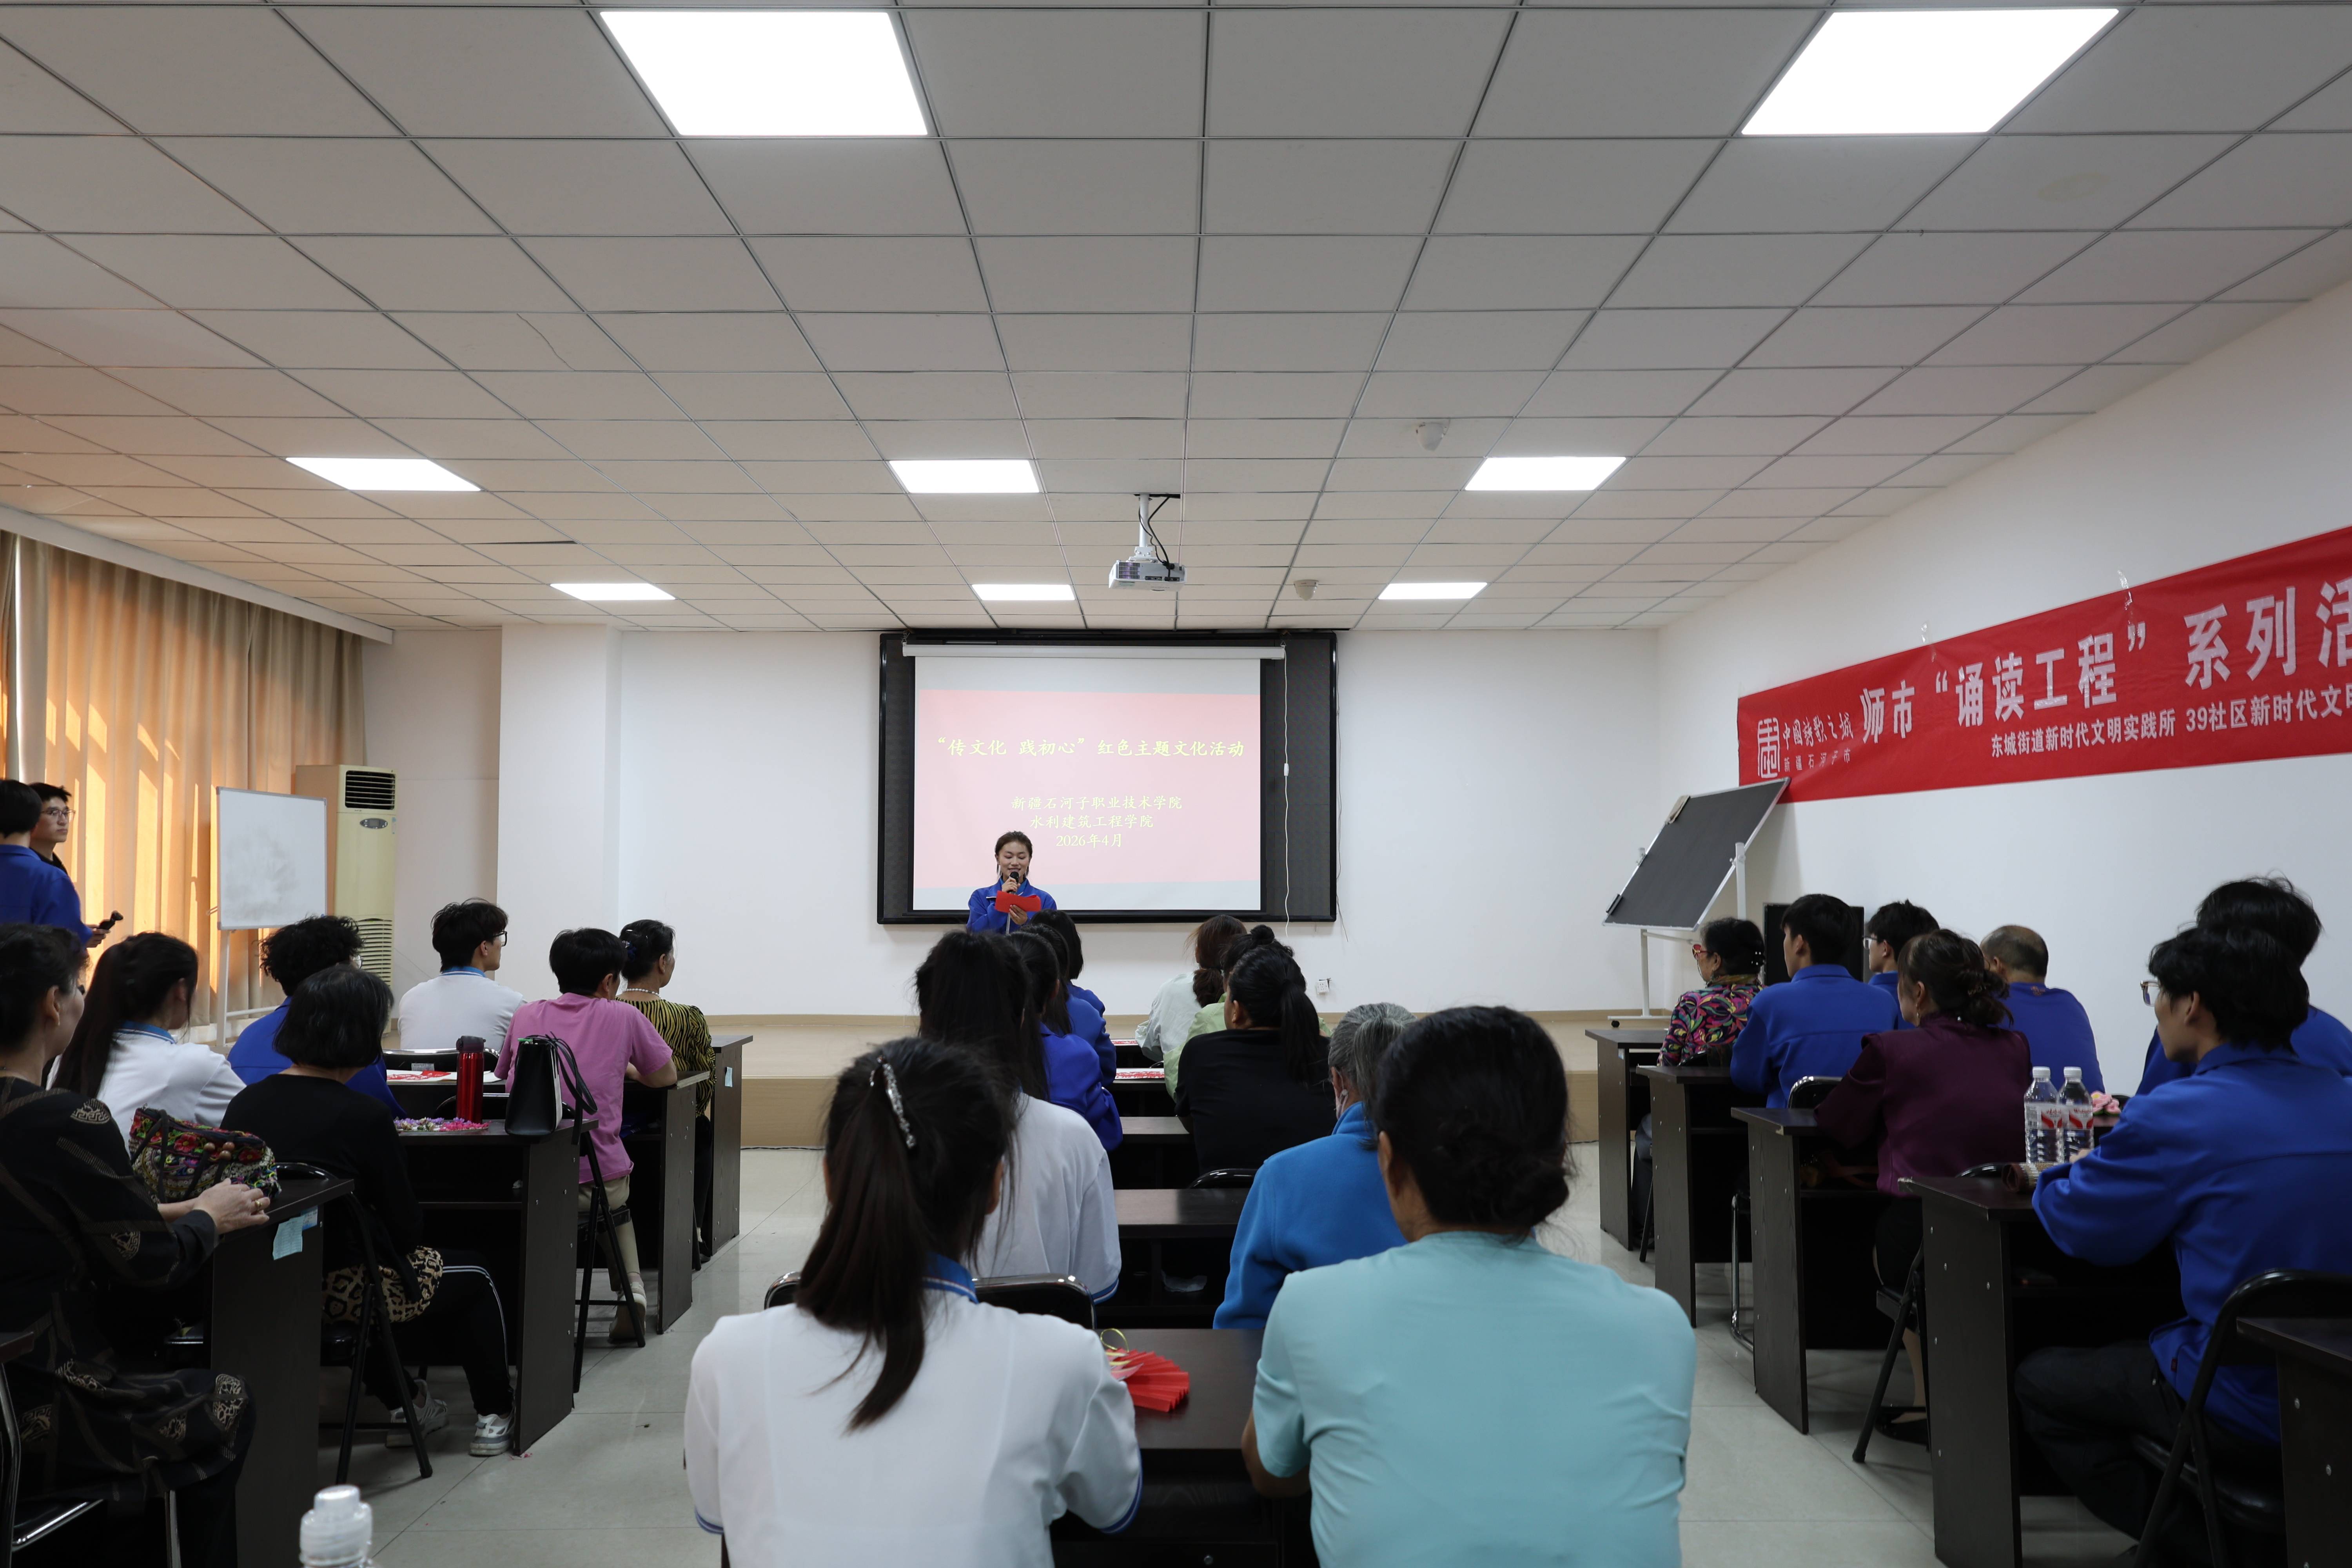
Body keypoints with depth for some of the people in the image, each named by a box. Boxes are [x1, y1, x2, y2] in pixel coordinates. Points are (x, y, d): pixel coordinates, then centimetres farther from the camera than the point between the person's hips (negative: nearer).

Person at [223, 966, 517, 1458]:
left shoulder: (245, 1103, -1)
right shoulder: (364, 1116, -17)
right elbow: (407, 1227, -10)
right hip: (336, 1288, -6)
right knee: (474, 1277, 20)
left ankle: (404, 1404, 46)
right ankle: (494, 1415, 30)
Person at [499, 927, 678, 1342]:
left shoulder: (526, 1015, 6)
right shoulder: (622, 1017, -2)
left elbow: (503, 1074, 23)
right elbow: (666, 1077, 10)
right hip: (595, 1182, -2)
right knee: (616, 1194, 33)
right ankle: (632, 1291, 18)